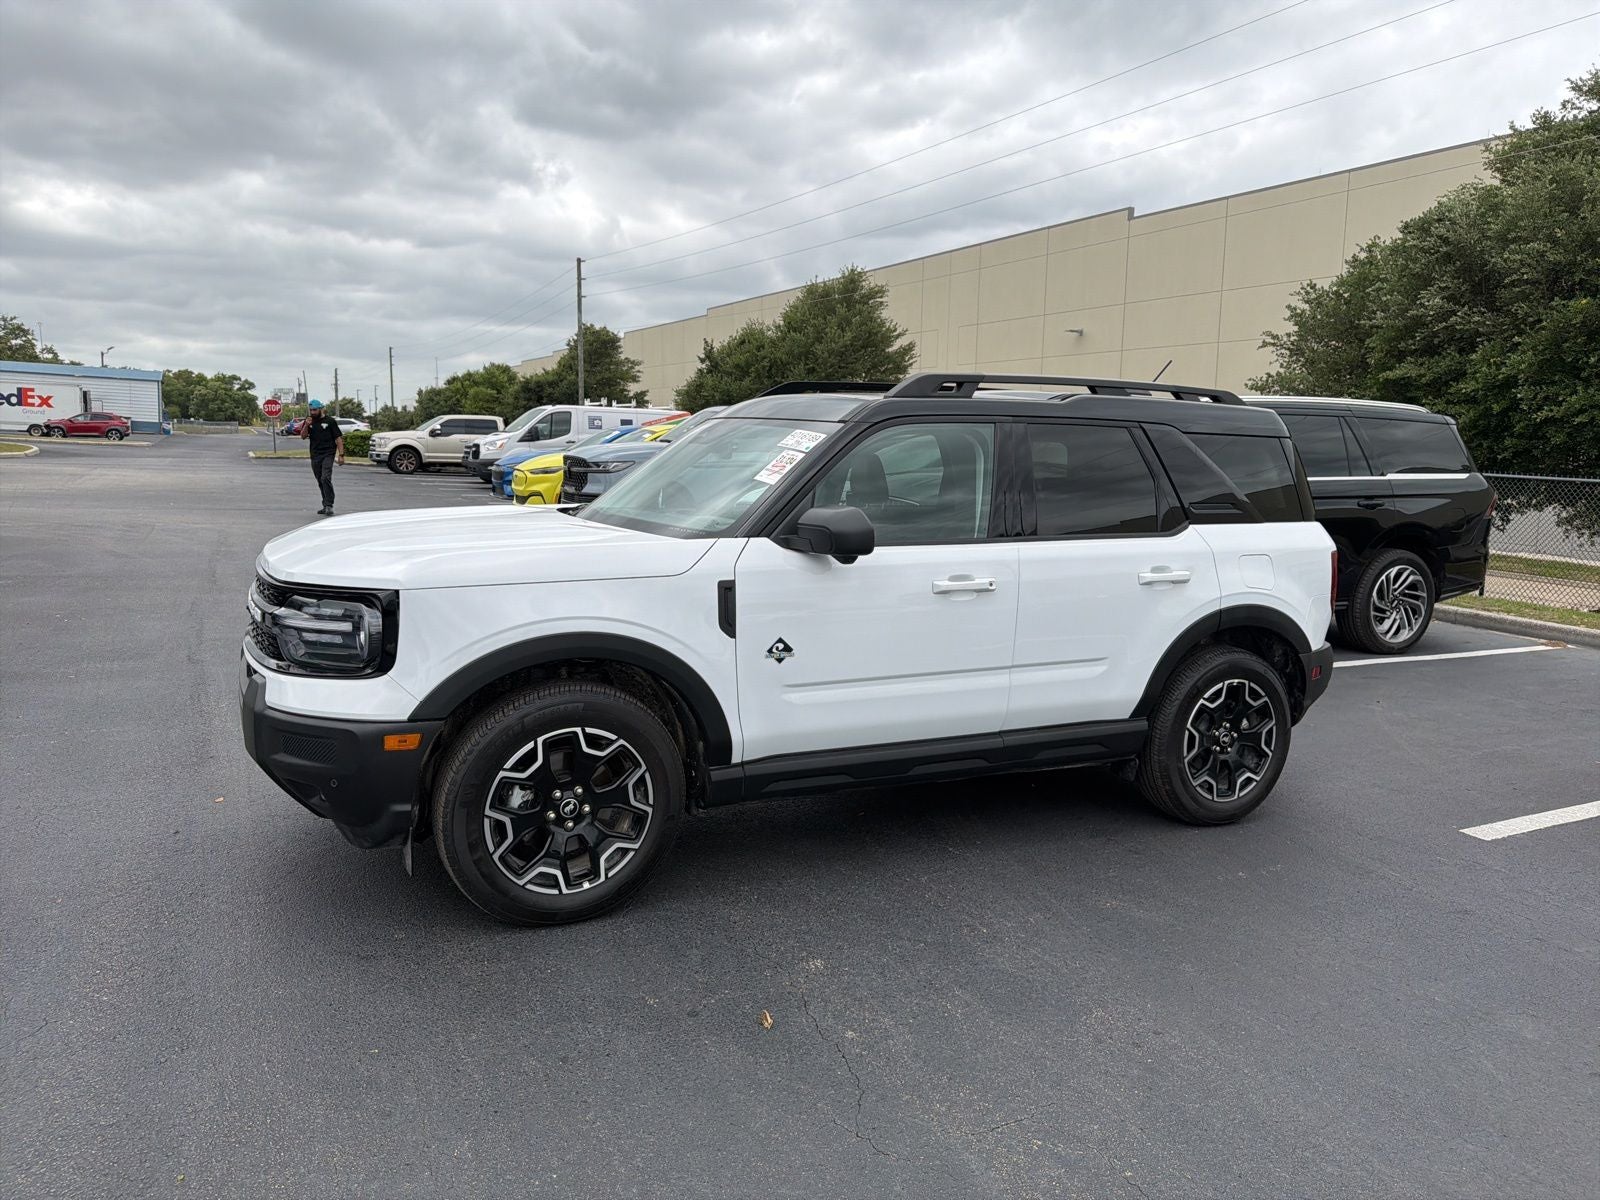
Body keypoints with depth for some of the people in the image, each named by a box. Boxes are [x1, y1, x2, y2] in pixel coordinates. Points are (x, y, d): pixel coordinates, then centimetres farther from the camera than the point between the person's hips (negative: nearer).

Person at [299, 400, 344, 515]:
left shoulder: (330, 421, 0)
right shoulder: (309, 421, 13)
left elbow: (338, 438, -2)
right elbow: (303, 436, 5)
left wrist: (341, 455, -9)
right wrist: (306, 426, -13)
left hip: (328, 454, -5)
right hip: (315, 456, 5)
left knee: (326, 479, -20)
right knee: (320, 482, 10)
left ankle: (329, 505, -19)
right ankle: (326, 506, 19)